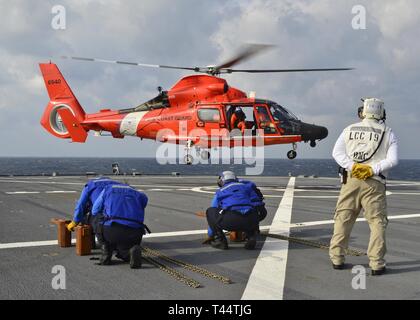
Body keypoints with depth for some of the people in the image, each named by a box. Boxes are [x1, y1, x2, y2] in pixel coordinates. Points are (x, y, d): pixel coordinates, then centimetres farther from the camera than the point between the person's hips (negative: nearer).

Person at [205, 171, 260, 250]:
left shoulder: (219, 192, 27)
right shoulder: (246, 186, 30)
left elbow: (214, 214, 35)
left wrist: (210, 236, 46)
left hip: (230, 221, -3)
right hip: (250, 221, 3)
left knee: (210, 211, 22)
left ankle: (220, 240, 10)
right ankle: (251, 236, 9)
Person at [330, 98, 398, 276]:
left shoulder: (350, 129, 9)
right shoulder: (387, 133, 5)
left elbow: (337, 152, -1)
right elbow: (392, 160, -7)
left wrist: (352, 166, -9)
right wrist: (372, 169, -9)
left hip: (351, 180, 2)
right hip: (374, 183, -2)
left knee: (343, 219, 10)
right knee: (377, 222, 4)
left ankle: (337, 259, 12)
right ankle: (377, 264, 0)